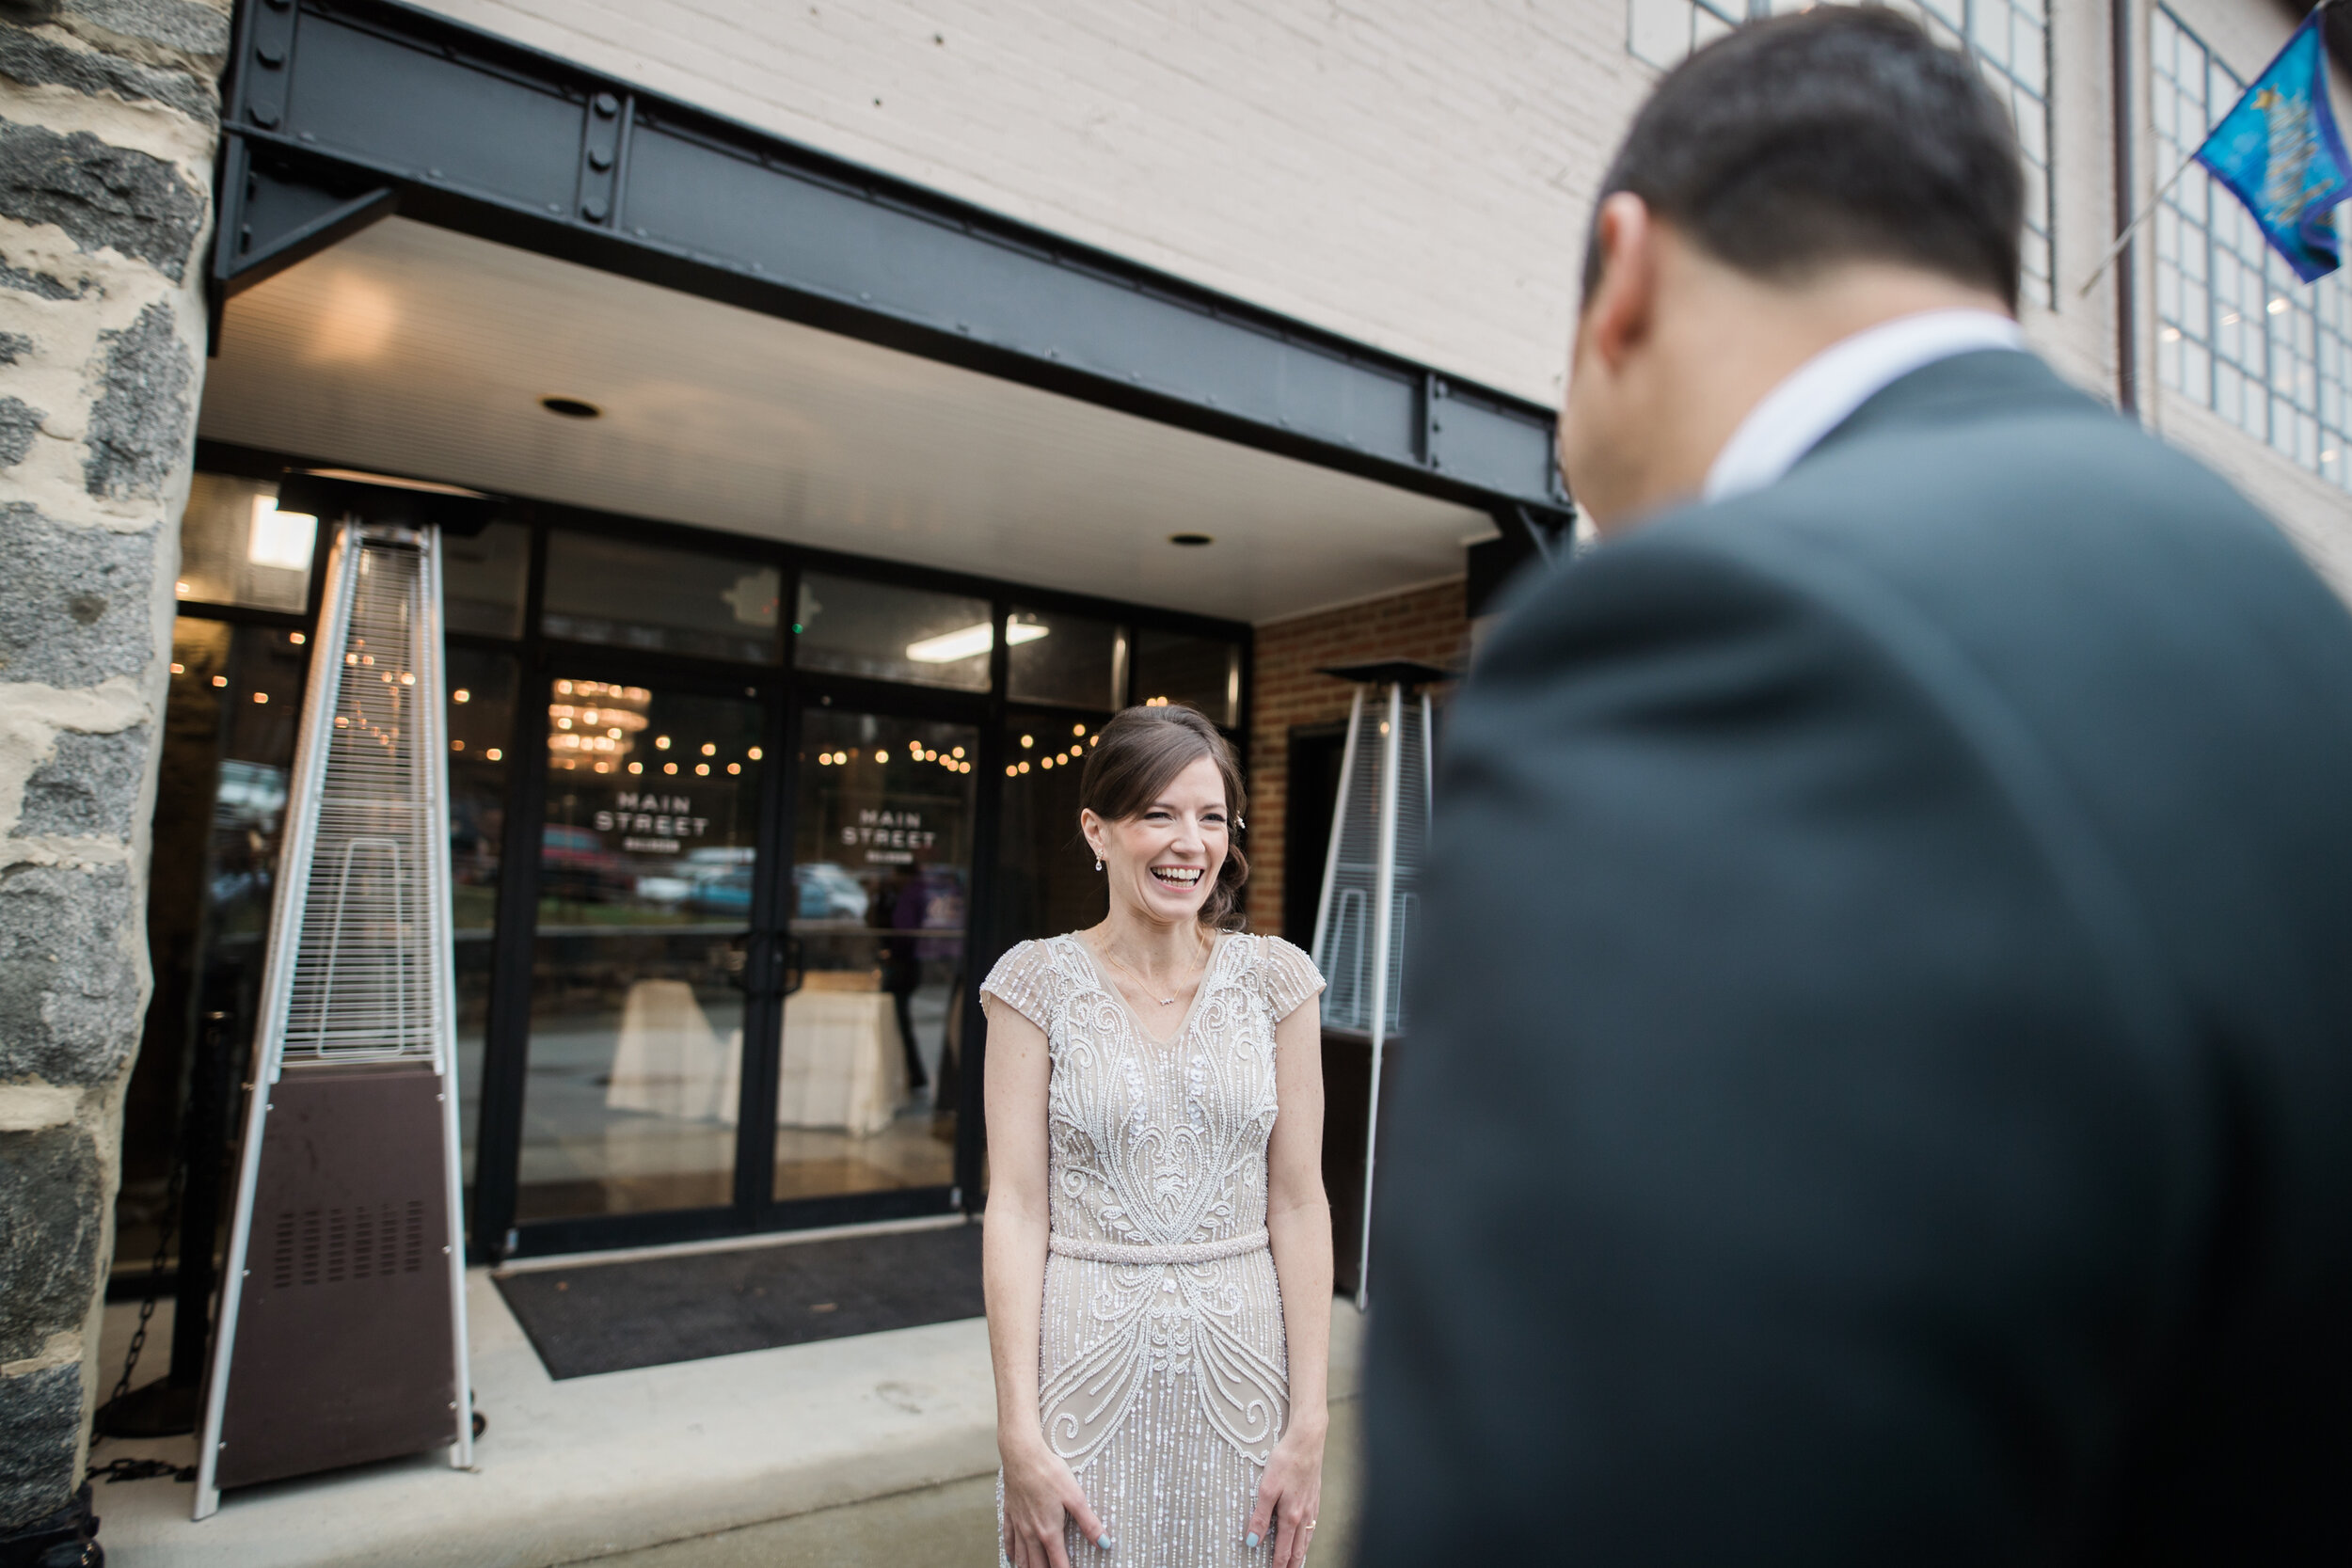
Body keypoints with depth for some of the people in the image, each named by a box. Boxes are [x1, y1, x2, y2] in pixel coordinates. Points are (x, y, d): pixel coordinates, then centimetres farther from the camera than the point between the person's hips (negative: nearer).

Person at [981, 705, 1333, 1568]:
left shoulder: (1275, 978, -2)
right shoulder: (1038, 981, -6)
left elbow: (1299, 1204, -2)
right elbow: (1016, 1210, -8)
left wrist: (1309, 1424, -5)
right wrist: (1019, 1434, -11)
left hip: (1240, 1364, 2)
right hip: (1083, 1364, -1)